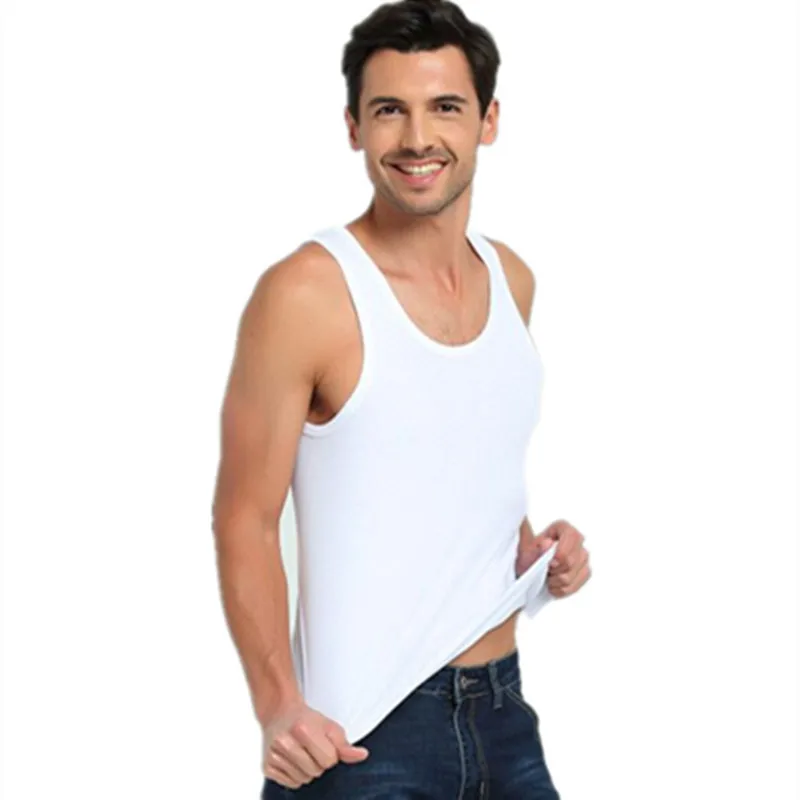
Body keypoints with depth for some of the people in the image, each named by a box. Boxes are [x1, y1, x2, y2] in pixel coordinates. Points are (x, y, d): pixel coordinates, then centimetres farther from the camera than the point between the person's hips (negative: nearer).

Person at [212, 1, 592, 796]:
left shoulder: (512, 280, 6)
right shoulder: (306, 294, -14)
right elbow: (246, 524, -13)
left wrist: (532, 548, 2)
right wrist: (278, 707, -24)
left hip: (504, 708, 6)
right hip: (367, 732, -6)